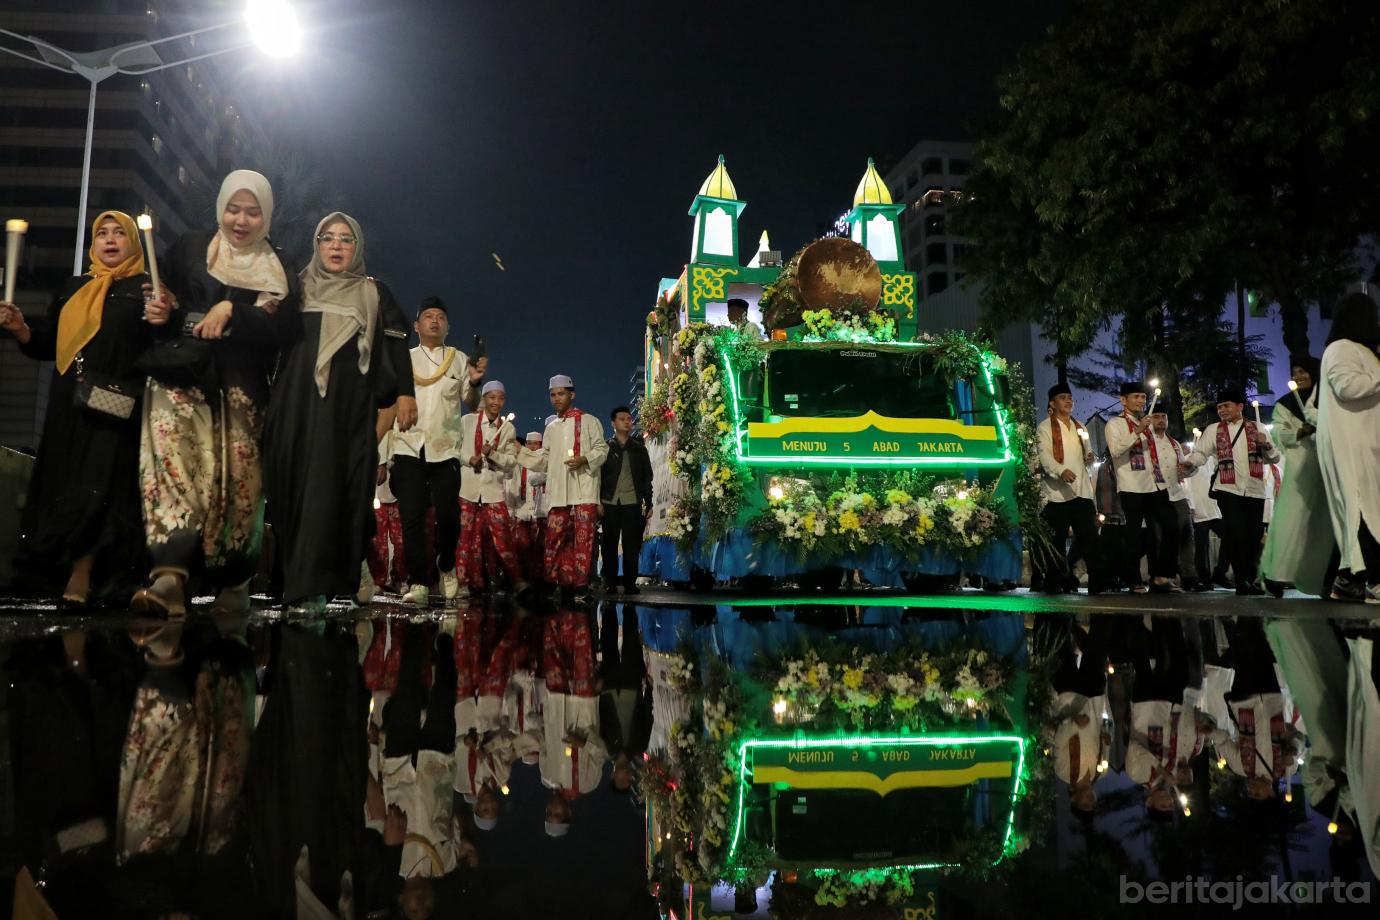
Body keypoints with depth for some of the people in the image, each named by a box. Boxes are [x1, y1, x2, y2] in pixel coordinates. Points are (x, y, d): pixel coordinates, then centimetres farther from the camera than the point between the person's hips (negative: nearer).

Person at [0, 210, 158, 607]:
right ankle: (76, 573, 8)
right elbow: (47, 344, 20)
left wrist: (162, 322, -23)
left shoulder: (146, 287, 8)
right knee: (65, 482, 2)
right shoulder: (74, 289, 21)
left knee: (99, 484, -12)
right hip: (70, 405, 5)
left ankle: (81, 577, -10)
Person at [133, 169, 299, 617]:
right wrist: (159, 309, -8)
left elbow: (283, 330, 1)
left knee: (237, 477, -6)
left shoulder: (280, 272, 15)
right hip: (182, 376, 0)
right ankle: (170, 576, -33)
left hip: (242, 387, 1)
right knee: (172, 459, -21)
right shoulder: (189, 248, 17)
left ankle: (234, 583, 3)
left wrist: (231, 310, -12)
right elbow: (158, 299, 14)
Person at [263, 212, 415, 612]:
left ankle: (312, 584, -7)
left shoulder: (374, 294, 12)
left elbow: (397, 346, 3)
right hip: (297, 404, 2)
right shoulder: (296, 288, 18)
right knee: (295, 485, -2)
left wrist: (405, 394, -8)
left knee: (335, 488, -9)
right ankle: (295, 579, 5)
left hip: (349, 407, -2)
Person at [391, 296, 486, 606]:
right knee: (412, 517, -5)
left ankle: (446, 568, 19)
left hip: (445, 449, 0)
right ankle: (418, 584, -3)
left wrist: (475, 382, -12)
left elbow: (470, 403, 5)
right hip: (409, 447, 1)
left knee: (448, 514, -6)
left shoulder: (459, 358, 11)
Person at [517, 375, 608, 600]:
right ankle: (563, 580, 7)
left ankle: (580, 581, -5)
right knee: (555, 537, 1)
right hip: (557, 492, 5)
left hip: (583, 490, -5)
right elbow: (545, 460, 19)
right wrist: (520, 451, 10)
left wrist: (584, 459, -15)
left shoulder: (588, 421, 6)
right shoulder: (551, 427, 22)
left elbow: (602, 449, 1)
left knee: (583, 537, -9)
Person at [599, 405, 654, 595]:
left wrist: (649, 503, 6)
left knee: (631, 546, -2)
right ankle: (610, 582, 9)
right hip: (611, 503, -1)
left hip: (633, 503, 1)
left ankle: (630, 583, 3)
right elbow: (599, 476, 3)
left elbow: (647, 477, 12)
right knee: (610, 544, 2)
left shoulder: (639, 448, 13)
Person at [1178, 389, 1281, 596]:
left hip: (1255, 491, 2)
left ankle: (1251, 579, 18)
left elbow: (1275, 458, 15)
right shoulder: (1213, 430, 8)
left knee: (1254, 537, 3)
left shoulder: (1257, 429, 14)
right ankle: (1242, 583, -1)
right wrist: (1189, 462, -23)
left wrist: (1266, 445, -5)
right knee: (1236, 535, -10)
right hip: (1228, 490, -2)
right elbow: (1200, 452, -2)